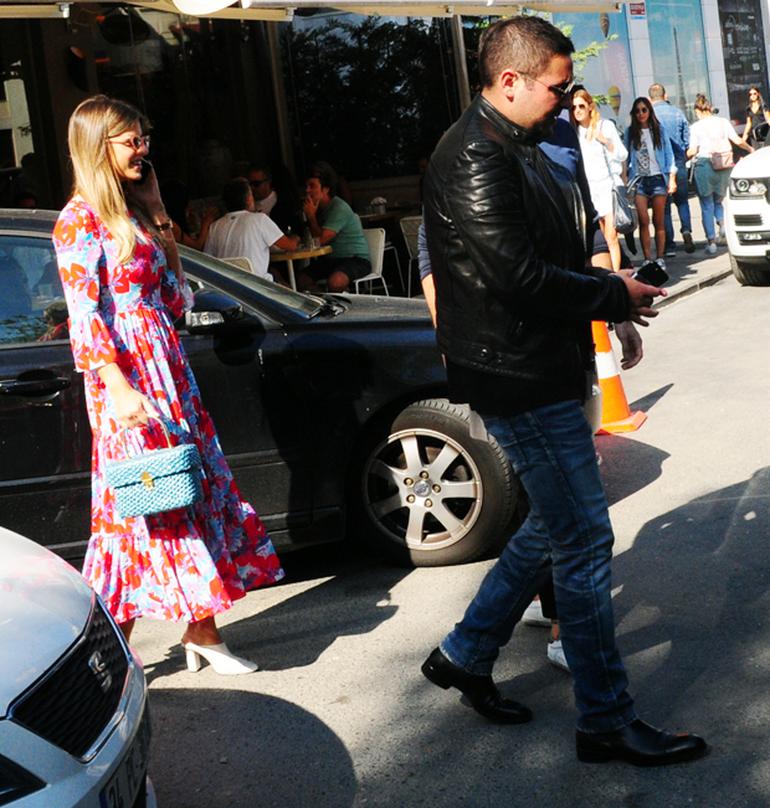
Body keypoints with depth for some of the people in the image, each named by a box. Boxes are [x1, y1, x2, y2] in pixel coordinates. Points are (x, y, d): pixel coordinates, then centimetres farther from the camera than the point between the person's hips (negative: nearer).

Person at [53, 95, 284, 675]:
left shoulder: (137, 211, 17)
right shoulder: (80, 220, -8)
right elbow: (85, 316, -16)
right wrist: (119, 389, -24)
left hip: (168, 366, 9)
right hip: (126, 376, -8)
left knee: (196, 487, 8)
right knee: (138, 502, -6)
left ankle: (202, 631, 17)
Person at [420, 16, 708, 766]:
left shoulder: (511, 148, 15)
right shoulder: (475, 159, -18)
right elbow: (521, 277, -23)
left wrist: (608, 284, 6)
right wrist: (615, 297, -11)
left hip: (541, 369, 11)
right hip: (519, 375, -11)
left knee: (554, 529, 19)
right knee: (583, 539, -3)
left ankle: (464, 655, 31)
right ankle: (607, 722, 10)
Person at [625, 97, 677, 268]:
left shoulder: (659, 130, 8)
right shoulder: (630, 132, 10)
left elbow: (669, 154, 7)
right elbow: (626, 156, 10)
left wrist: (672, 178, -1)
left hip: (657, 178, 0)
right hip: (639, 180, 0)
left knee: (659, 222, 1)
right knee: (644, 221, -8)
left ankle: (660, 258, 5)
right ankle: (647, 259, -5)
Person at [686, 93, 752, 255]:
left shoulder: (696, 127, -3)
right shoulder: (723, 122, 6)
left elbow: (692, 151, -8)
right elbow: (737, 141, 6)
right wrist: (750, 148, 23)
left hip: (704, 164, -3)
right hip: (723, 166, 3)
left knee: (707, 205, 4)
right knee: (718, 200, 21)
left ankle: (711, 241, 0)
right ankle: (722, 223, -7)